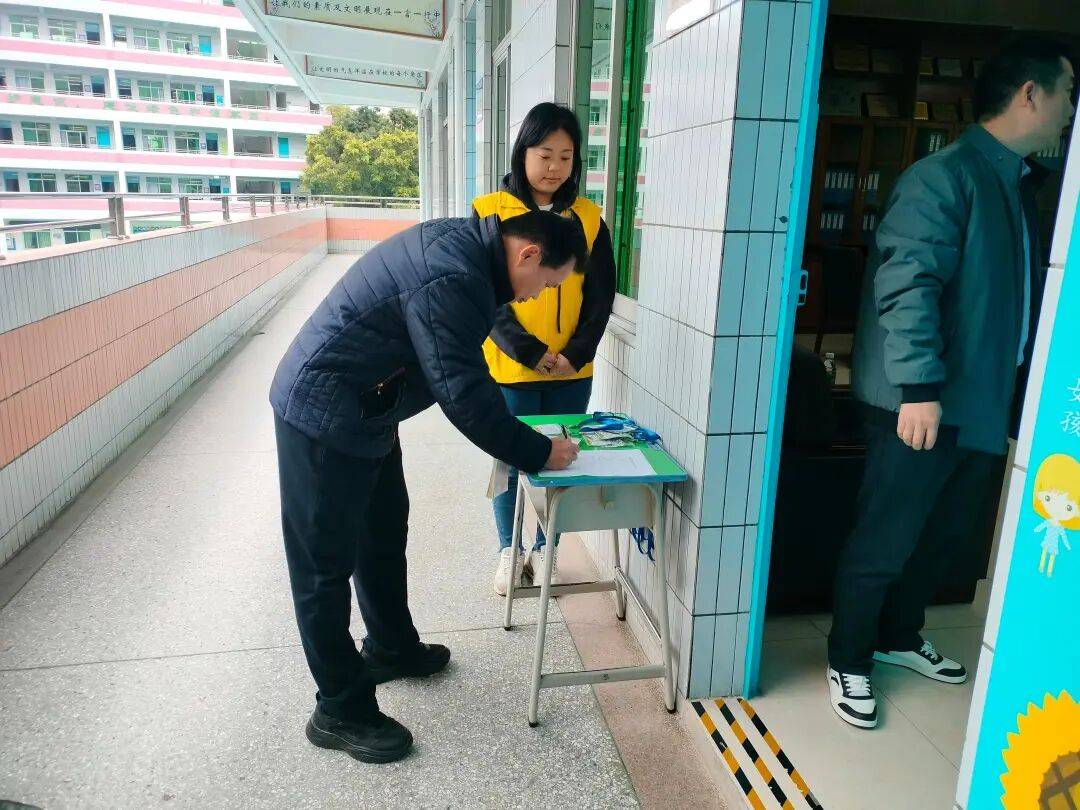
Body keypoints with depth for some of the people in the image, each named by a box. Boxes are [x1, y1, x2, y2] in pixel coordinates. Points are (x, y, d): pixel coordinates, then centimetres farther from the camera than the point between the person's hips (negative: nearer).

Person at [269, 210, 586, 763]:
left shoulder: (468, 242, 2)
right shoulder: (449, 279, -29)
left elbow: (492, 314, 22)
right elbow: (465, 396, -27)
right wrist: (537, 454, -16)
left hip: (362, 412, 11)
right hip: (323, 415, -10)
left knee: (384, 535, 22)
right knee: (327, 563, 2)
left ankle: (390, 650, 42)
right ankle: (340, 712, 17)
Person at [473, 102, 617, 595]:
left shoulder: (588, 218, 6)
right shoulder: (490, 212, -3)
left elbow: (600, 296, 4)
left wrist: (575, 354, -10)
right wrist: (531, 352, -15)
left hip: (572, 372, 3)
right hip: (509, 369, -2)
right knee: (512, 461, 8)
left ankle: (545, 549, 30)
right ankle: (509, 550, 30)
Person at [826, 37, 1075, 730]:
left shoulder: (1021, 185, 17)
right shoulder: (946, 175, -11)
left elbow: (1023, 295, 17)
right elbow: (908, 283, -21)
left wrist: (1018, 396, 14)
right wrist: (920, 386, -27)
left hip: (987, 402, 9)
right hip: (927, 403, -9)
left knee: (948, 534, 19)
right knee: (884, 542, 2)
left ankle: (898, 637, 39)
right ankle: (848, 663, 21)